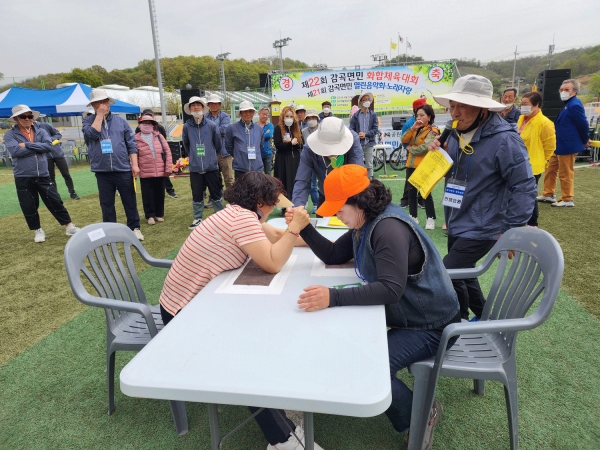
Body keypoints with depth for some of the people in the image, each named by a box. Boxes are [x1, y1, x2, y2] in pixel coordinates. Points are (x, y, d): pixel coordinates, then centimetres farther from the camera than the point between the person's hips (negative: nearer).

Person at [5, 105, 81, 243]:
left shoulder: (40, 131, 7)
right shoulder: (10, 134, 0)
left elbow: (48, 145, -10)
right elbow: (15, 151, -16)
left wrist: (27, 145, -13)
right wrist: (38, 147, -11)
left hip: (43, 175, 1)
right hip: (23, 177, -1)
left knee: (55, 201, 5)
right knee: (29, 206, 8)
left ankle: (69, 226, 14)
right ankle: (37, 231, 23)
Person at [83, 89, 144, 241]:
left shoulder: (121, 121, 8)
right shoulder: (88, 121, 8)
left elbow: (131, 144, 4)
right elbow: (92, 134, -14)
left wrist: (134, 164, -4)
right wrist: (99, 115, -8)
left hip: (123, 169, 0)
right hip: (102, 171, 1)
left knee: (130, 201, 5)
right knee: (106, 204, 9)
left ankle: (134, 228, 17)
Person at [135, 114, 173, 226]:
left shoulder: (159, 136, 6)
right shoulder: (136, 139, -1)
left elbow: (167, 152, 4)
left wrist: (168, 168, -1)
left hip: (160, 172, 2)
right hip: (145, 174, -2)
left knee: (160, 194, 11)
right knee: (148, 195, 5)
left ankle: (159, 214, 25)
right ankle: (150, 215, 18)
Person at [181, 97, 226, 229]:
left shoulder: (211, 125, -5)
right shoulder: (187, 126, -2)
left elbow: (218, 144, 6)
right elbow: (185, 144, 13)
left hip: (212, 166, -1)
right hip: (195, 168, 1)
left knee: (216, 193, 8)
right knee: (197, 195, 9)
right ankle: (198, 219, 21)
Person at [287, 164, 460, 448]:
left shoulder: (389, 228, -28)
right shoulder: (365, 223, 4)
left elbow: (391, 289, -37)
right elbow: (333, 256, 8)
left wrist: (334, 297, -42)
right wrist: (304, 228, -5)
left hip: (430, 325, -10)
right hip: (402, 313, 10)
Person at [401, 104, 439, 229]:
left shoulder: (433, 131, -10)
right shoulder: (416, 129, 13)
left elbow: (424, 148, -22)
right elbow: (404, 140, 1)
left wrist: (410, 148, -7)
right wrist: (412, 128, -11)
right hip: (411, 164, 8)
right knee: (411, 191, 10)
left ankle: (431, 219, 8)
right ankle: (413, 217, 19)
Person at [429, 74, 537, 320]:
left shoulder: (504, 140, -19)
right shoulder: (457, 135, 5)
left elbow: (525, 188, -17)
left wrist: (510, 231, -16)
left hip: (480, 228, -8)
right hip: (456, 224, 8)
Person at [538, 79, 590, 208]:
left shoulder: (574, 105, -20)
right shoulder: (567, 104, 11)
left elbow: (583, 124, -17)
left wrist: (585, 140, -3)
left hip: (567, 146, -10)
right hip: (558, 145, 10)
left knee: (566, 174, 0)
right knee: (550, 169, 16)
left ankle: (568, 200, 12)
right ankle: (548, 194, 27)